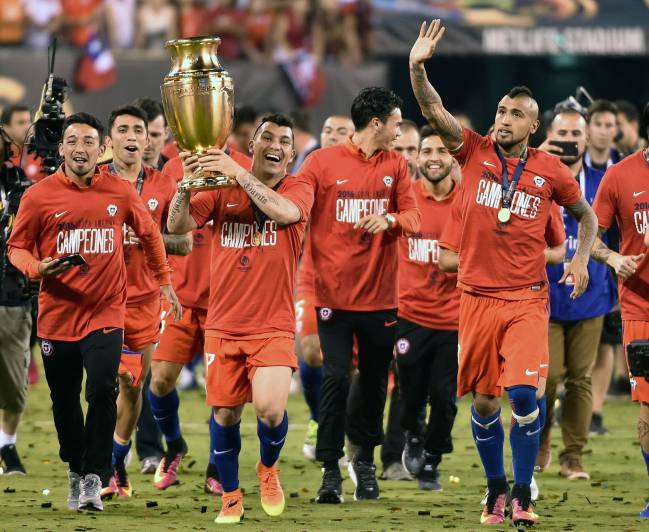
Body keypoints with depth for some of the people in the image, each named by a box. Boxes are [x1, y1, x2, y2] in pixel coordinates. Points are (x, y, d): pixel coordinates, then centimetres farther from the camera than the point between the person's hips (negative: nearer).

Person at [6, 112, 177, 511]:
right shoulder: (39, 196, -4)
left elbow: (149, 233, 17)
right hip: (57, 312, 1)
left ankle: (94, 477, -8)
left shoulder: (121, 193, 0)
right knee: (64, 401, 11)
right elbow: (18, 247, 3)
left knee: (103, 391, -17)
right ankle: (75, 471, 31)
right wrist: (37, 268, -17)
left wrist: (164, 279, 21)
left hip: (105, 311, -1)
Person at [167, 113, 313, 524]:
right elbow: (177, 226, -5)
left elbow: (284, 212, -25)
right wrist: (188, 181, -20)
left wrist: (239, 173, -28)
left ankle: (268, 468, 13)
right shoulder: (223, 188, 4)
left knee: (270, 409, -18)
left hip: (273, 327, -2)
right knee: (225, 413, 6)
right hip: (224, 325, 2)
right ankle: (231, 496, 26)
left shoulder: (299, 189, -1)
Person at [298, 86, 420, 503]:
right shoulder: (322, 163, -2)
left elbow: (413, 216, 3)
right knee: (336, 379, -10)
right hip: (335, 293, -3)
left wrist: (390, 220, -19)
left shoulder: (396, 165, 8)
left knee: (375, 380, 10)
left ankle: (365, 460, 28)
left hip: (380, 294, 3)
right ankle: (331, 469, -4)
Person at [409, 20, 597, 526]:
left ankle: (522, 493, -4)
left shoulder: (551, 171, 2)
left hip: (527, 299, -1)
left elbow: (586, 215, 18)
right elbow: (433, 111, -10)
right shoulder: (475, 152, 1)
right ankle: (495, 488, 23)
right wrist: (418, 67, -25)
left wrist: (580, 259, 4)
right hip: (478, 295, 1)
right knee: (483, 400, 7)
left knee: (523, 393, -15)